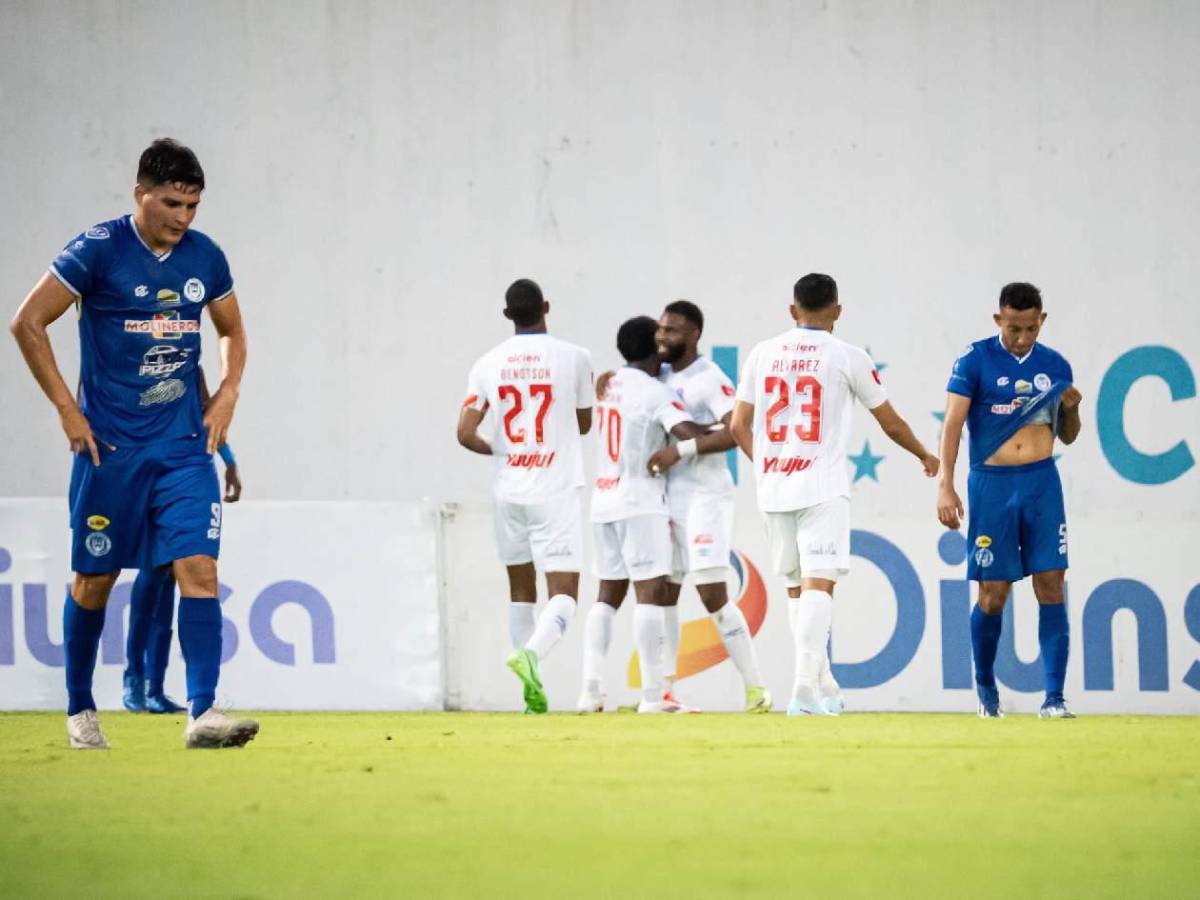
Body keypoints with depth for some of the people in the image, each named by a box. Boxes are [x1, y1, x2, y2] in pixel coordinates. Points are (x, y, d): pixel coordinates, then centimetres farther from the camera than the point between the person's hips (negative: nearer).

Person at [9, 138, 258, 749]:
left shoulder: (205, 257, 4)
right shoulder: (99, 250, -10)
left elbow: (232, 331, 22)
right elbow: (28, 322, -8)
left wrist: (227, 395, 6)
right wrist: (68, 410, -10)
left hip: (185, 446, 3)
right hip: (109, 446, -3)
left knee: (199, 567, -12)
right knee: (95, 579, 7)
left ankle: (203, 712, -17)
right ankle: (80, 710, 24)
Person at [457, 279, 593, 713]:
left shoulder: (488, 364, 0)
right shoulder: (574, 358, -4)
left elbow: (465, 433, -3)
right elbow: (584, 423, 9)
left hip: (508, 491, 3)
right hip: (556, 491, -3)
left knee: (521, 590, 15)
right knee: (563, 591, -4)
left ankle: (533, 692, 14)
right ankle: (531, 653, -32)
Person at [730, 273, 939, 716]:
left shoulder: (762, 354, 7)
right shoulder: (847, 357, -1)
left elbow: (738, 424, 9)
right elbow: (889, 421, 9)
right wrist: (925, 456, 26)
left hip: (773, 488, 4)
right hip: (823, 488, -4)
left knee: (796, 588, 15)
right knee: (818, 584, -9)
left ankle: (823, 686, 23)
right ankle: (806, 688, -23)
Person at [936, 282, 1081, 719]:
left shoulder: (1055, 365, 9)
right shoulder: (975, 360, -2)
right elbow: (953, 423, -8)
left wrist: (1071, 409, -4)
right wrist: (945, 485, -18)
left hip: (1042, 483, 2)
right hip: (991, 485, -2)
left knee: (1051, 586, -6)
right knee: (993, 593, 0)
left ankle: (1054, 697, -7)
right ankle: (985, 683, 23)